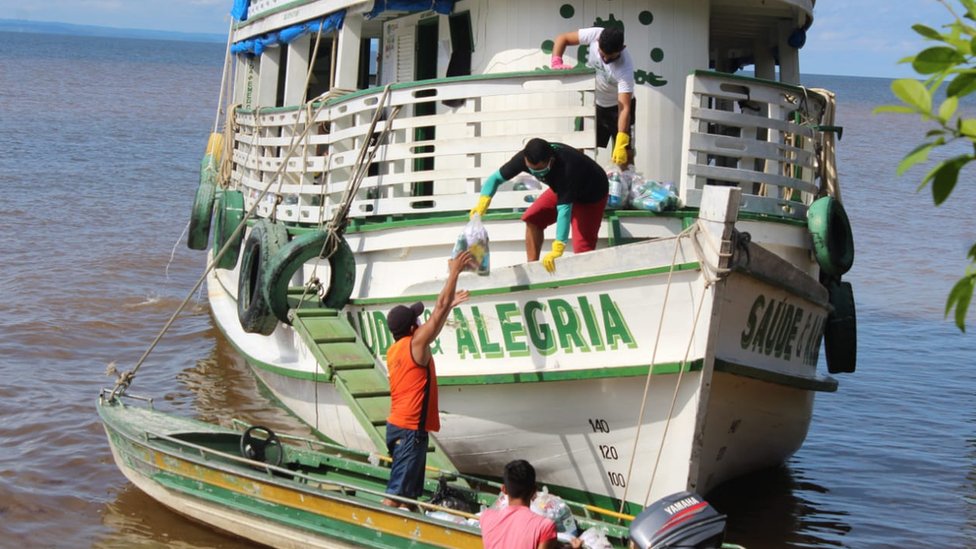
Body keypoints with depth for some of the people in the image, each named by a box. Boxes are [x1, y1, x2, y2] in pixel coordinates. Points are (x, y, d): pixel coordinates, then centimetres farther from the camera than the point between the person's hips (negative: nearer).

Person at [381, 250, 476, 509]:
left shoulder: (394, 350, 11)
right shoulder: (415, 344, -12)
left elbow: (433, 323, 29)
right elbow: (439, 308, -11)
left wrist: (449, 306, 33)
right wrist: (455, 271, -4)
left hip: (397, 426, 9)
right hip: (411, 429, -9)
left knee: (409, 492, 14)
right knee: (396, 494, -9)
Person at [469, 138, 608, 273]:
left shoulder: (566, 167, -44)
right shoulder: (525, 157, -26)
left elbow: (564, 210, -47)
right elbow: (496, 178, -16)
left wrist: (557, 250, -52)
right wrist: (483, 203, -36)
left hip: (592, 194, -6)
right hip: (563, 188, 6)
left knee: (582, 245, -19)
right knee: (533, 218, -3)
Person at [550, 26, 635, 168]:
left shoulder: (625, 67, -37)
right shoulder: (594, 35, -28)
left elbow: (624, 107, -42)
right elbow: (562, 38, -13)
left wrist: (621, 143, -52)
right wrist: (556, 63, -31)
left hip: (617, 106, -4)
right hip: (593, 103, 4)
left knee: (624, 155, -5)